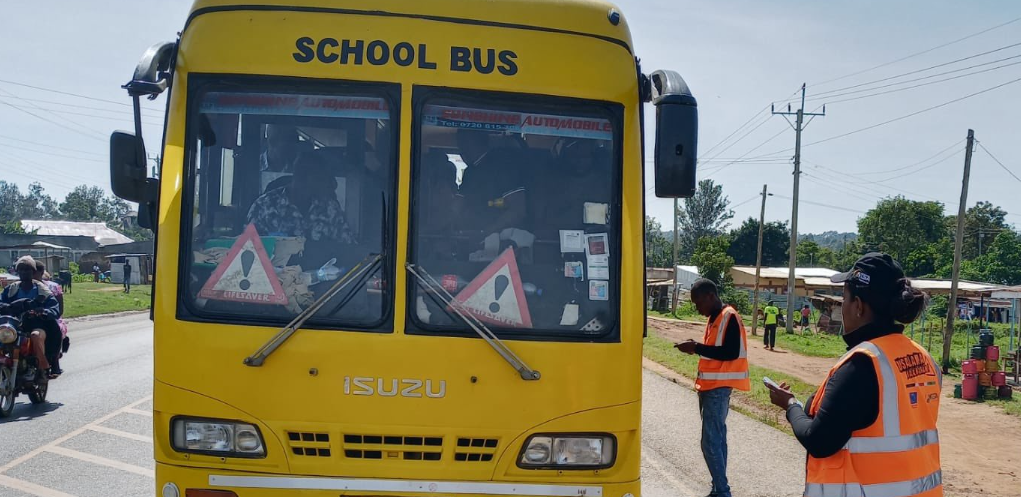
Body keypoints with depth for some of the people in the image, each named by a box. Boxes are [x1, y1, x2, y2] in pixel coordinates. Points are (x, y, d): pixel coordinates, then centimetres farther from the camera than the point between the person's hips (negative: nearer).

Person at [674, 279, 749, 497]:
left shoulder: (729, 317, -14)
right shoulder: (714, 318, 14)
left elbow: (730, 353, -22)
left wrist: (697, 348, -21)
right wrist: (696, 347, 1)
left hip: (718, 388, -10)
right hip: (710, 386, 10)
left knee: (710, 442, -10)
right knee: (716, 438, 12)